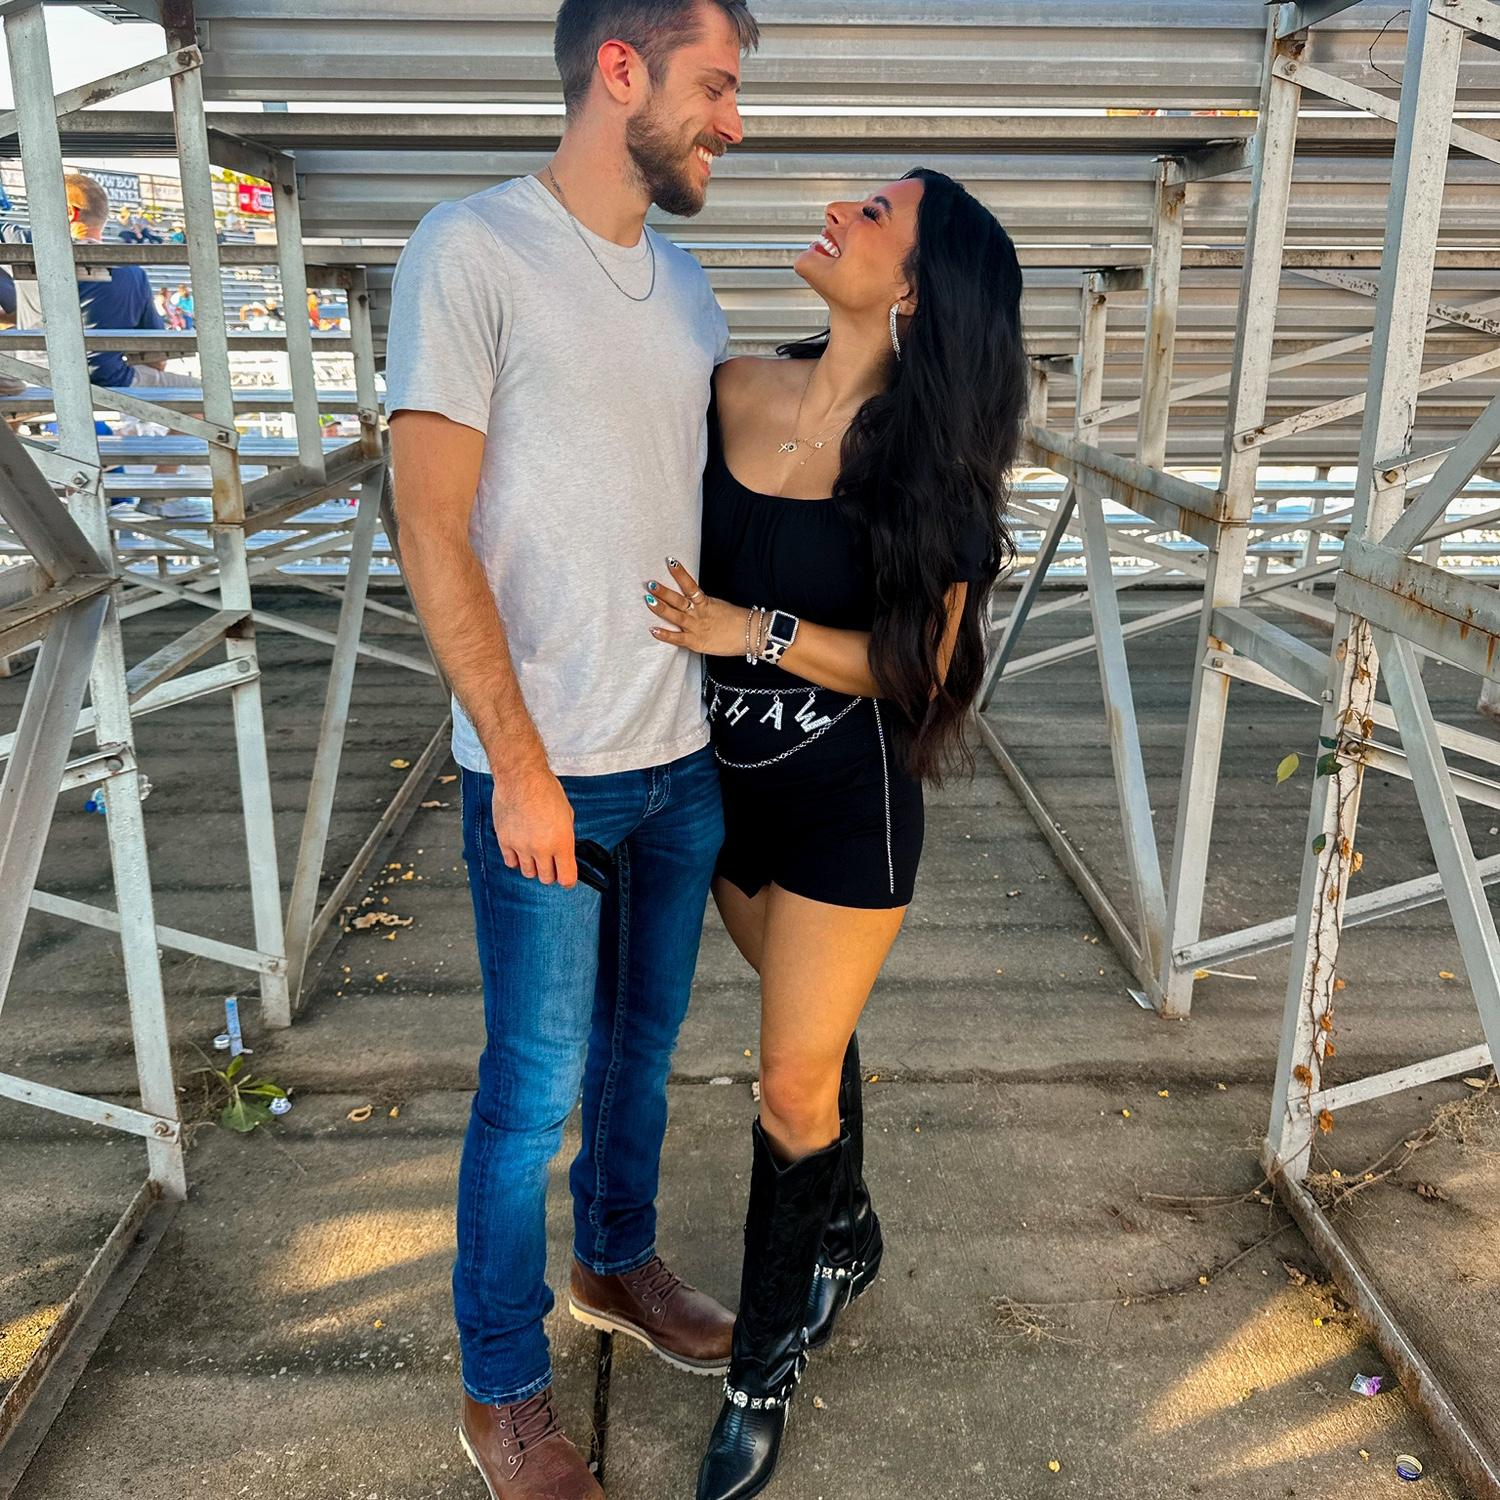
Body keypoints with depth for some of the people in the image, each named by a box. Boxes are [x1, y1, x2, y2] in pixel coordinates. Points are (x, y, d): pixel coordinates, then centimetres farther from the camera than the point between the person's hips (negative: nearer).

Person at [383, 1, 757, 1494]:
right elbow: (432, 533, -14)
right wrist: (521, 767, -17)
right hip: (546, 770, -6)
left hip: (686, 755, 7)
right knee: (534, 1088, 5)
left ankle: (617, 1260, 44)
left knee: (642, 1040, 20)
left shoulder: (684, 282, 11)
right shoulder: (472, 251, -10)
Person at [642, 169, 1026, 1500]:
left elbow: (921, 662, -13)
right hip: (728, 778, 4)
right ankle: (847, 1237, 50)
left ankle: (764, 1366, 27)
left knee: (794, 1089, 4)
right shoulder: (734, 392, -4)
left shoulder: (924, 455, -14)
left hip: (848, 800, -4)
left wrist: (756, 629, -22)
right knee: (813, 1035, 23)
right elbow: (674, 563, 7)